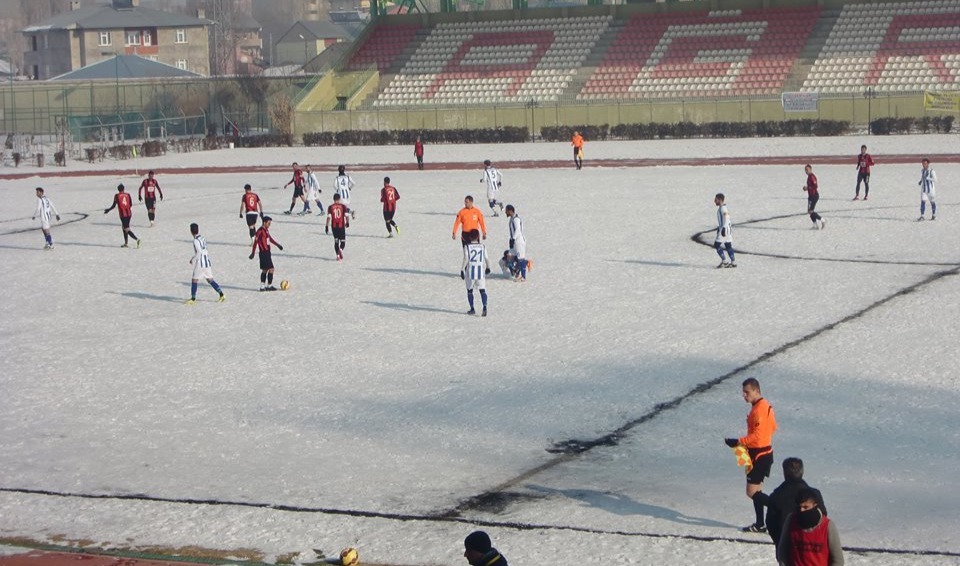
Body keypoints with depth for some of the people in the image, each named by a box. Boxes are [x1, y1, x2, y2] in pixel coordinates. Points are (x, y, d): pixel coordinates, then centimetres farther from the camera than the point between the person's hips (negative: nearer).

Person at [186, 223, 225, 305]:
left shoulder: (196, 241, -15)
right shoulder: (202, 238, 11)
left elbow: (199, 252, -21)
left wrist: (193, 260, -10)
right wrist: (193, 258, 21)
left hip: (200, 264, -8)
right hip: (207, 262, 8)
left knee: (194, 280, 3)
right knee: (210, 279, 13)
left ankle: (193, 299, 7)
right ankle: (222, 295, 9)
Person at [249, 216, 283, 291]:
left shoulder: (266, 230, 12)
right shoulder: (260, 231, -15)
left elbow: (270, 238, 27)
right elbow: (256, 241, -17)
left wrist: (277, 245, 32)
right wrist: (253, 253, -19)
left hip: (267, 252, 10)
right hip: (263, 253, -10)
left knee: (265, 270, 13)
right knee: (271, 269, -8)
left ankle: (262, 287, 18)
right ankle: (269, 286, -2)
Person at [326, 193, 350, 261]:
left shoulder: (330, 207, -1)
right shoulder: (343, 206, -2)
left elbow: (328, 217, -7)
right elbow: (346, 215, -6)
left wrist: (327, 226, -3)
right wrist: (347, 222, 10)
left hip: (334, 226, 1)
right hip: (341, 226, -1)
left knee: (336, 241, 14)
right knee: (343, 241, 7)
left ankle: (338, 255, 7)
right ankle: (340, 249, -24)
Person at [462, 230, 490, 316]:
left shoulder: (467, 246, -5)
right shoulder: (482, 246, 2)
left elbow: (465, 259, -12)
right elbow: (486, 258, 3)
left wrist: (462, 270, -9)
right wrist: (488, 267, 20)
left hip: (470, 271, -1)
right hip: (481, 271, 1)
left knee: (469, 290, 13)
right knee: (482, 290, 2)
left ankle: (472, 309, 14)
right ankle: (484, 307, -17)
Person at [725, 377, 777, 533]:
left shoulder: (759, 409, -21)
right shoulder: (765, 406, 11)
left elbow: (757, 435, -25)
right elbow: (773, 427, 19)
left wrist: (738, 442, -23)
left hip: (759, 454, -10)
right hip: (764, 452, 10)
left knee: (752, 492, -9)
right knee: (756, 491, 14)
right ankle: (760, 524, 18)